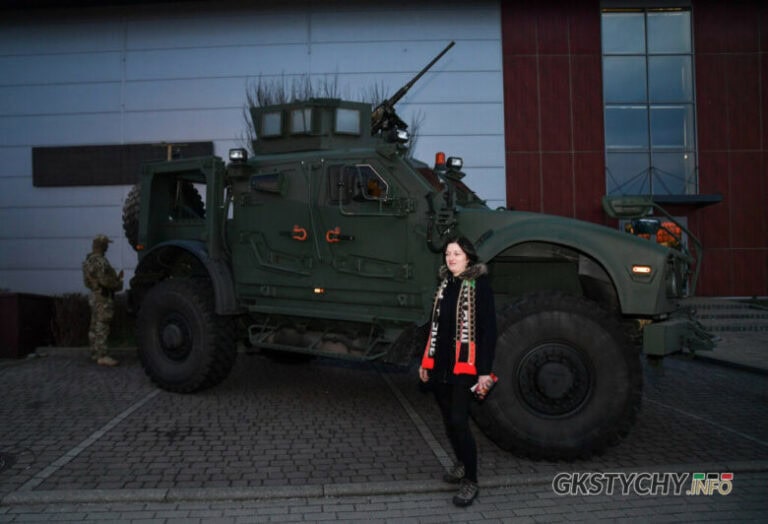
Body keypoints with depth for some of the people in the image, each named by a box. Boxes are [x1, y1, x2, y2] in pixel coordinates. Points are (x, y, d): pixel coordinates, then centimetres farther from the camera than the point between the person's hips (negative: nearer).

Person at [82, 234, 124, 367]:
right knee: (102, 327, -9)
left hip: (95, 295, 10)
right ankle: (102, 356, -8)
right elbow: (105, 280, -23)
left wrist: (116, 278, 10)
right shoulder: (99, 261, -20)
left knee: (95, 326, 14)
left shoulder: (90, 259, 13)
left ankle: (95, 353, 21)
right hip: (103, 297, -10)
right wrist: (119, 283, -6)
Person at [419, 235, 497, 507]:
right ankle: (461, 464, 37)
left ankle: (471, 481, 7)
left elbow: (488, 329, -11)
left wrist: (484, 370, -16)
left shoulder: (479, 284, -8)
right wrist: (426, 361, 15)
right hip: (440, 365, 6)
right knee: (448, 421, 15)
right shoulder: (445, 284, 11)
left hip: (464, 365, -6)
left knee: (459, 422, -8)